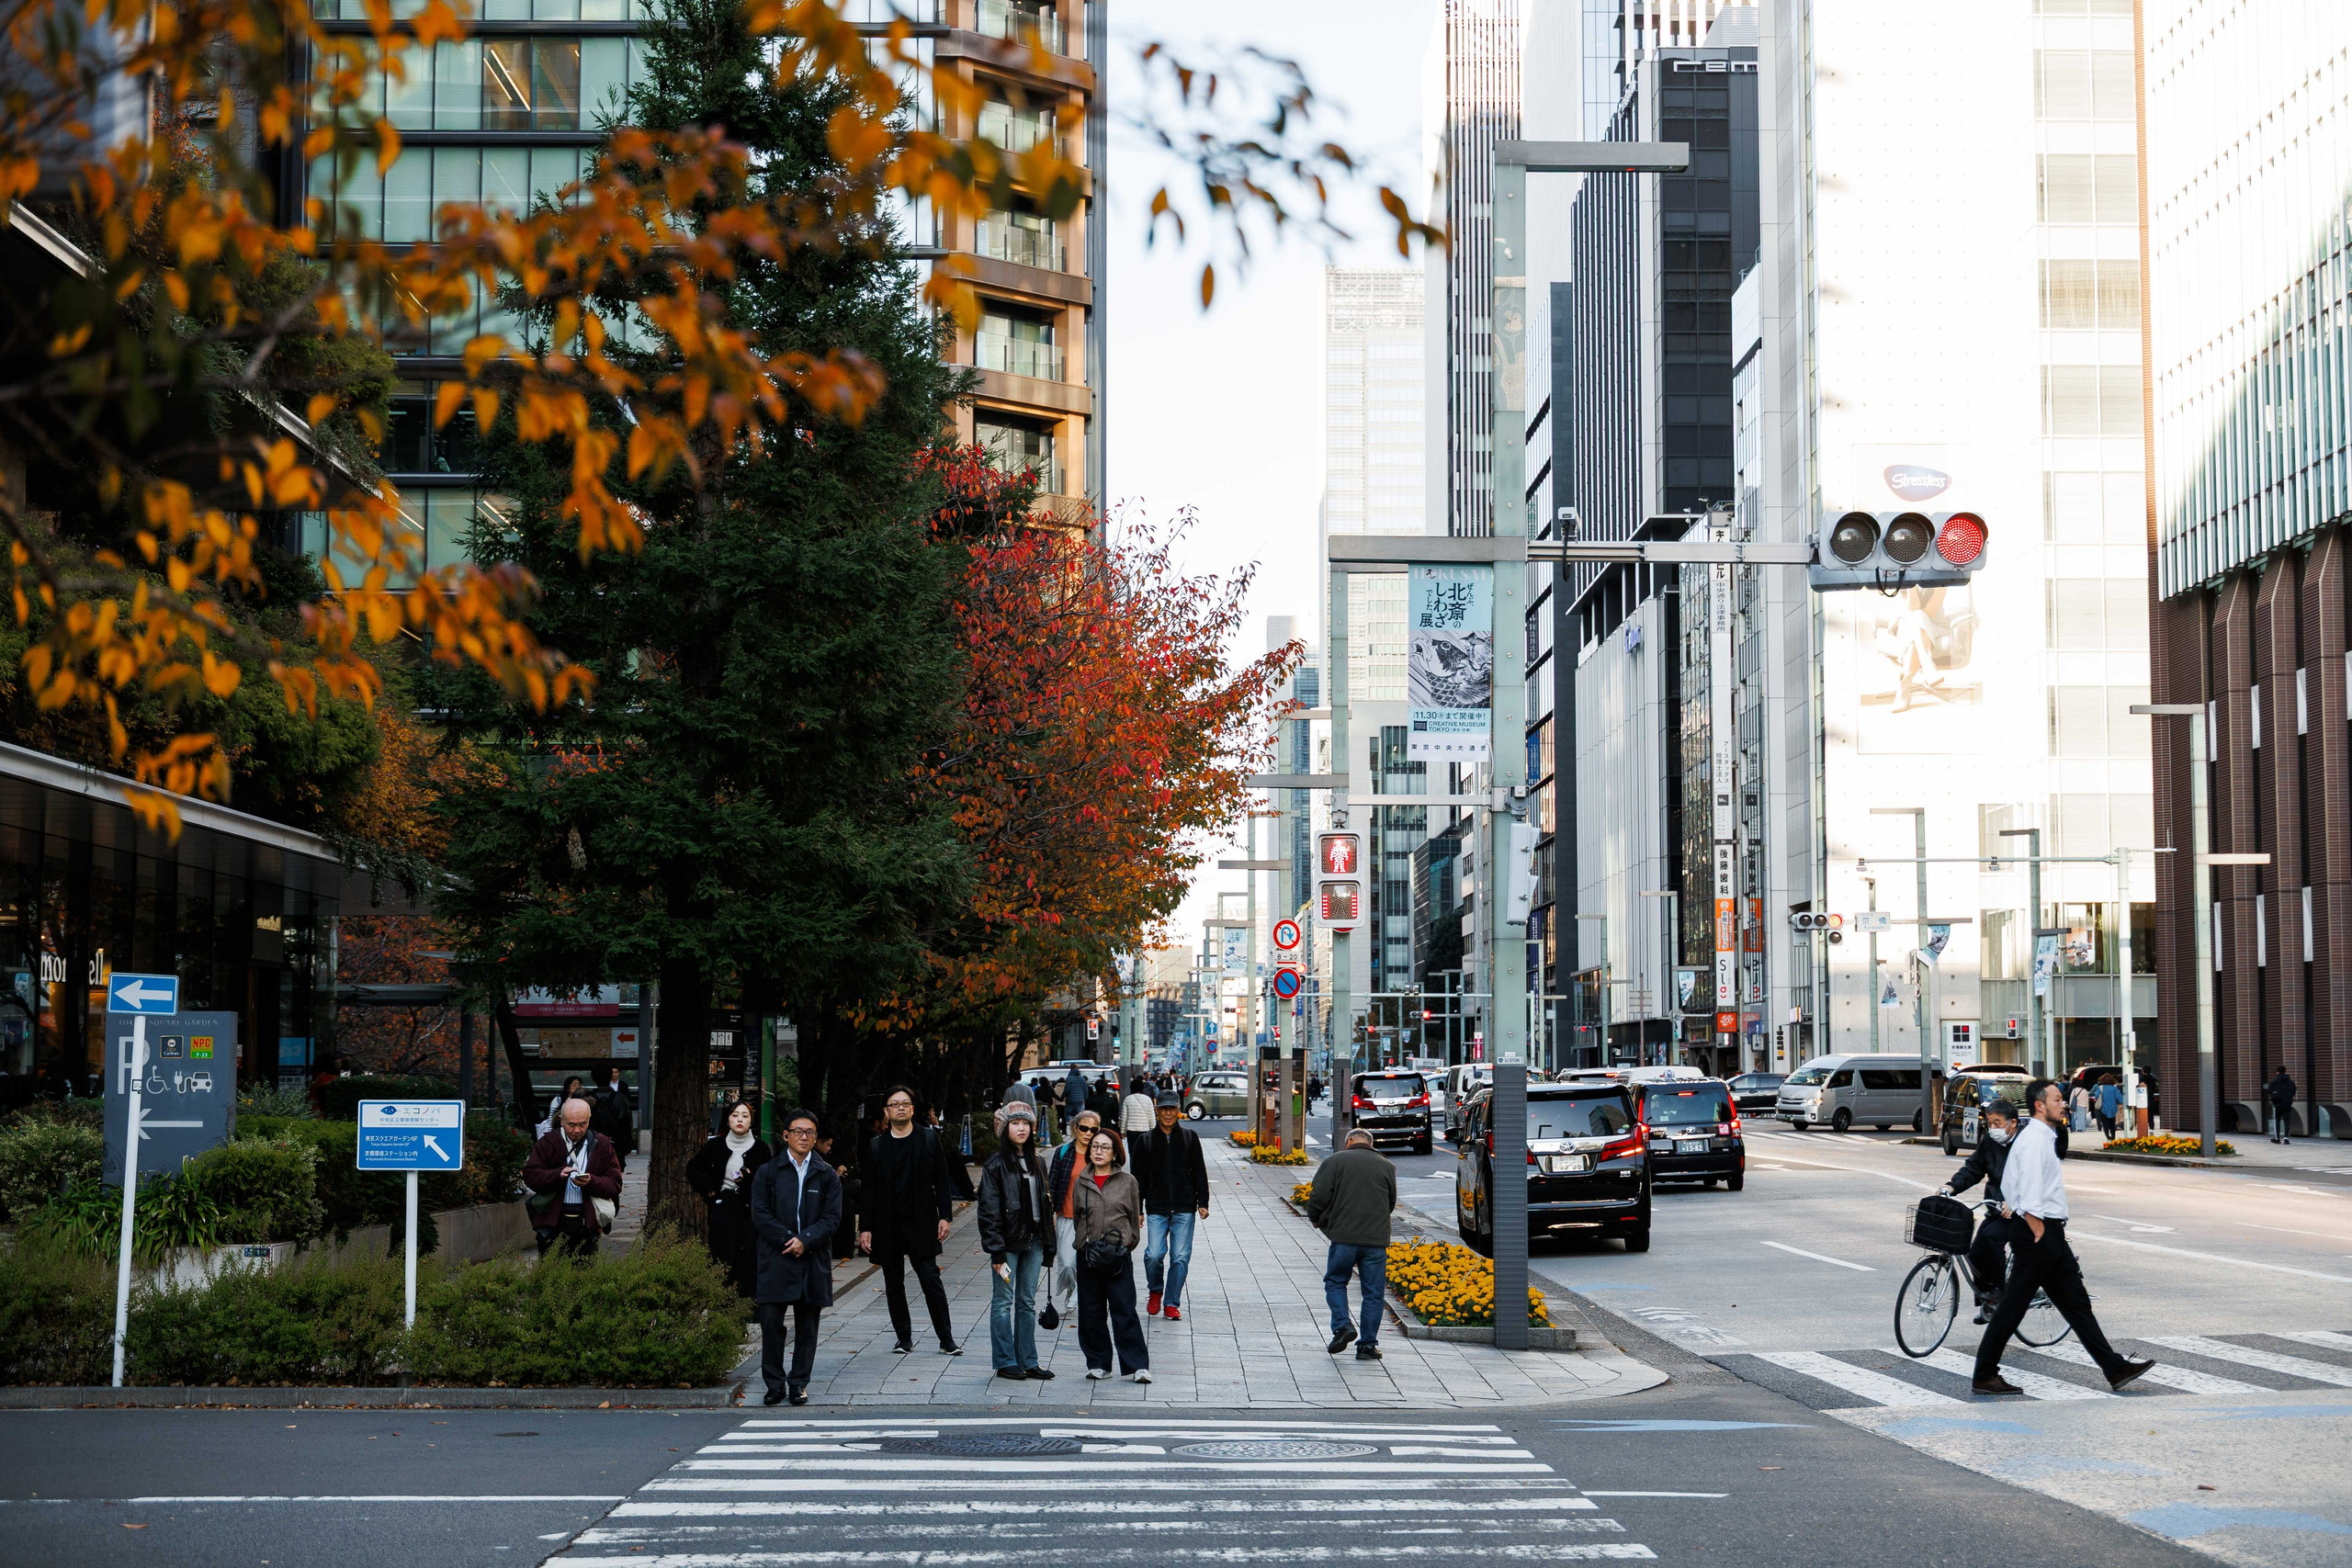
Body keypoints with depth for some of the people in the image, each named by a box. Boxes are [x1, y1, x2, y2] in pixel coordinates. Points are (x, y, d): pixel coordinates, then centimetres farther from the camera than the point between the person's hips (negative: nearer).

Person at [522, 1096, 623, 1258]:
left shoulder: (601, 1145, 9)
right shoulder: (548, 1143, 7)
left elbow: (615, 1184, 4)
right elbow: (530, 1176, -3)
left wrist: (591, 1182, -16)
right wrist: (558, 1175, -19)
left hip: (587, 1224, 1)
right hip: (553, 1223, 0)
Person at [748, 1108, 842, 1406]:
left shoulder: (827, 1176, 8)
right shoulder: (768, 1172, 6)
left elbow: (832, 1217, 1)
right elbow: (760, 1214, -1)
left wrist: (805, 1240, -13)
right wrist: (787, 1240, -12)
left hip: (813, 1260, 1)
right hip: (776, 1260, -1)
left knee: (807, 1324, 5)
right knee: (771, 1321, -5)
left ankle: (799, 1383, 14)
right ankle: (775, 1384, 4)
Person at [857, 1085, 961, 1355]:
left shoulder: (929, 1139, 4)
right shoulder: (876, 1147, 6)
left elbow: (941, 1181, 4)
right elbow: (869, 1191, 6)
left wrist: (945, 1216, -4)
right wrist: (865, 1227, 0)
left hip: (921, 1225, -2)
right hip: (887, 1228, 2)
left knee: (931, 1281, -6)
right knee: (893, 1286, 7)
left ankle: (947, 1340, -1)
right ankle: (904, 1340, 17)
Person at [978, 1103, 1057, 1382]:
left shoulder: (1038, 1162, 12)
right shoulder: (996, 1164, -7)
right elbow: (989, 1211, -10)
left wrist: (1047, 1244, 9)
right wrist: (997, 1252, -14)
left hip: (1033, 1240, 6)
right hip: (1008, 1241, -6)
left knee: (1028, 1303, 10)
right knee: (1003, 1302, 1)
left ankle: (1028, 1361, 14)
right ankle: (1006, 1362, 6)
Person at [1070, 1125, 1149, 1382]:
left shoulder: (1127, 1182, 4)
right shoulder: (1080, 1183, 9)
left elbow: (1135, 1217, 9)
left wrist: (1127, 1243, 6)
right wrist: (1083, 1244, 12)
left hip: (1119, 1254, -3)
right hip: (1088, 1254, 3)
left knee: (1124, 1310, -7)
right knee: (1090, 1312, 5)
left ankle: (1136, 1366, -5)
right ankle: (1098, 1363, 16)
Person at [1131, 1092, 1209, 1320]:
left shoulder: (1190, 1137, 5)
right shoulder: (1146, 1141, 5)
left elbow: (1199, 1172, 8)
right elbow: (1139, 1178, 8)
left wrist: (1202, 1203, 2)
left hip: (1184, 1209, 0)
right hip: (1156, 1209, 0)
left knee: (1181, 1257, -1)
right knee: (1153, 1254, -9)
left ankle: (1172, 1303, 10)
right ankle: (1155, 1292, 18)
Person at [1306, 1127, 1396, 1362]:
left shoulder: (1335, 1161, 1)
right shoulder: (1386, 1166, 9)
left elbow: (1318, 1196, -5)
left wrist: (1315, 1219, 14)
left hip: (1344, 1237, -2)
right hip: (1377, 1240, 2)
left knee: (1335, 1282, 17)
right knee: (1373, 1293, 8)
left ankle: (1342, 1325, -2)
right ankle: (1368, 1345, 8)